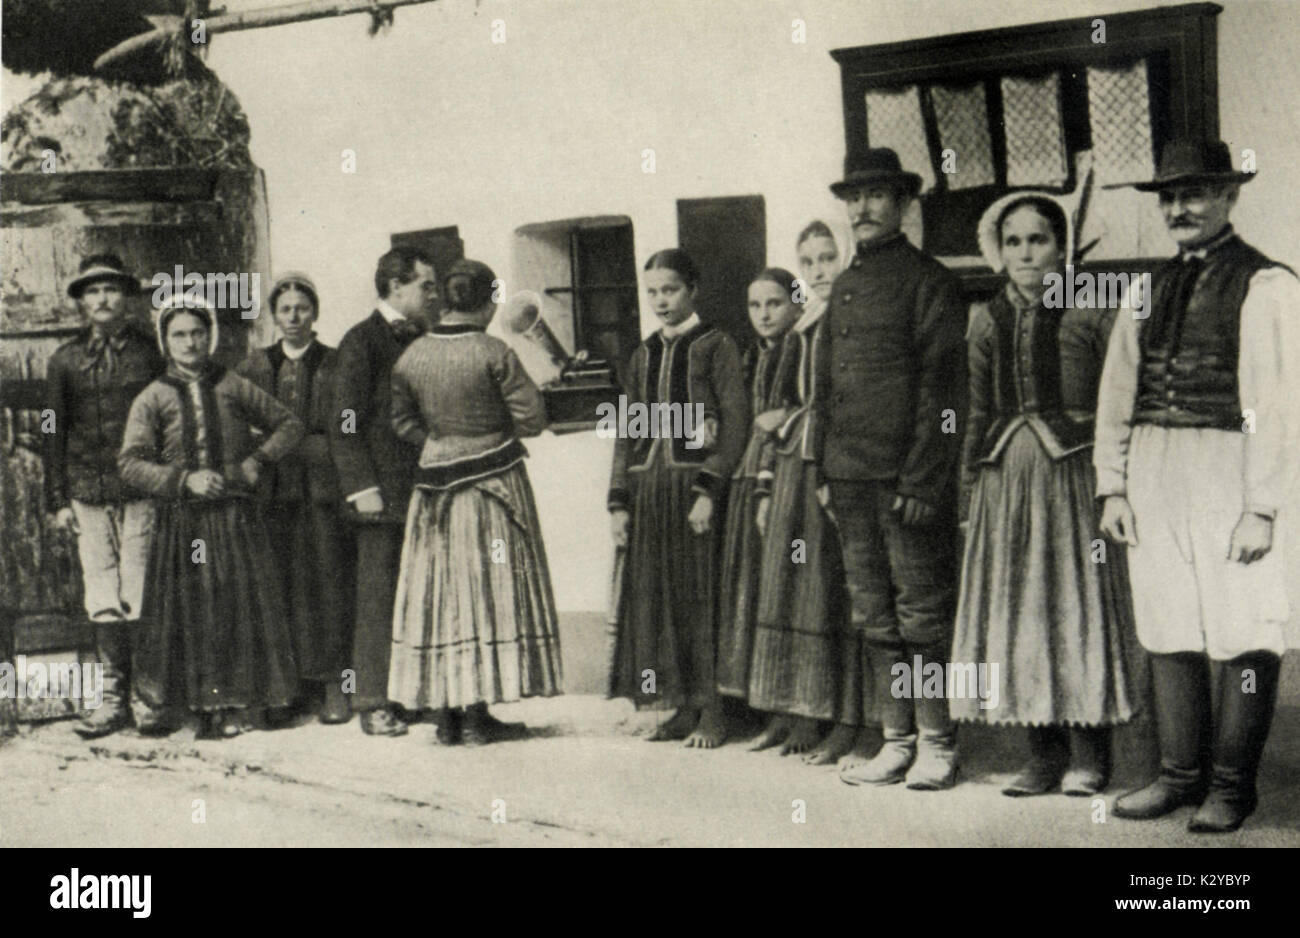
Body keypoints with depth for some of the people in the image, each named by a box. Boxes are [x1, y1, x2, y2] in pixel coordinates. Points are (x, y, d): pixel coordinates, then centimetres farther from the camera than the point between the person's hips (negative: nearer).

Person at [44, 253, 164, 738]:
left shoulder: (150, 352, 5)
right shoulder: (65, 361, 10)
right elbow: (55, 432, 13)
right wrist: (57, 499, 7)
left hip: (141, 491, -2)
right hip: (88, 495, 2)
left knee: (142, 597, -6)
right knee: (102, 601, 2)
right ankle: (114, 698, 8)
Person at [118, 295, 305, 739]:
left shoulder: (234, 387, 8)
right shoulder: (152, 398, 5)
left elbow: (289, 424, 15)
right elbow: (131, 463, -2)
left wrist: (258, 461, 1)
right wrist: (184, 479, -13)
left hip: (235, 517, 1)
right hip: (180, 520, 0)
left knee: (239, 607, 0)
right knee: (182, 610, 2)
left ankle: (233, 705, 8)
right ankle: (168, 705, 13)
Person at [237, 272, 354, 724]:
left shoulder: (336, 365, 6)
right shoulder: (254, 367, 14)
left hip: (324, 488, -2)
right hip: (273, 490, 2)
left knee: (328, 581, -4)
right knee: (280, 586, 1)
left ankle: (332, 685, 2)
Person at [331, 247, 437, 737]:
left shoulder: (420, 340, 17)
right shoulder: (361, 341, -5)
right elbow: (346, 425, -9)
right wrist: (363, 488, -16)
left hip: (422, 490, 7)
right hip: (383, 492, -7)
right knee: (378, 596, -4)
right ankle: (372, 701, 2)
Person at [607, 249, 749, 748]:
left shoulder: (715, 346, -1)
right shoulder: (644, 354, 16)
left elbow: (737, 421, -8)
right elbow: (627, 431, 16)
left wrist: (709, 490, -16)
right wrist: (619, 501, 8)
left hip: (696, 483, -6)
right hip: (649, 489, 6)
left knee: (701, 595, -4)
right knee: (657, 598, 5)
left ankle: (711, 711, 3)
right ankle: (684, 706, 14)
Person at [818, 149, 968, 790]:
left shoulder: (927, 280, -4)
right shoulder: (844, 286, 17)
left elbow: (942, 388, -10)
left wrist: (921, 479, -16)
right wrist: (825, 470, 13)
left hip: (906, 478, -7)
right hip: (850, 478, 7)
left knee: (922, 611, -1)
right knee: (874, 615, 10)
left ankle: (936, 744, 9)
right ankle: (896, 741, 19)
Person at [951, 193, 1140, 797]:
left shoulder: (1092, 313, 0)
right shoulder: (987, 320, 12)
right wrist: (970, 490, 12)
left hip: (1075, 472, -4)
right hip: (1005, 477, 4)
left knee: (1080, 604, -1)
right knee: (1015, 609, 4)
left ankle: (1088, 753, 9)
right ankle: (1045, 752, 14)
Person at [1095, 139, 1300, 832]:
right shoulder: (1151, 287, 16)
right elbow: (1117, 391, 16)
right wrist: (1111, 485, 8)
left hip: (1226, 467, -5)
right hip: (1151, 469, 6)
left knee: (1239, 631, -2)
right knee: (1167, 626, 9)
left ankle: (1230, 787, 9)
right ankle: (1180, 774, 19)